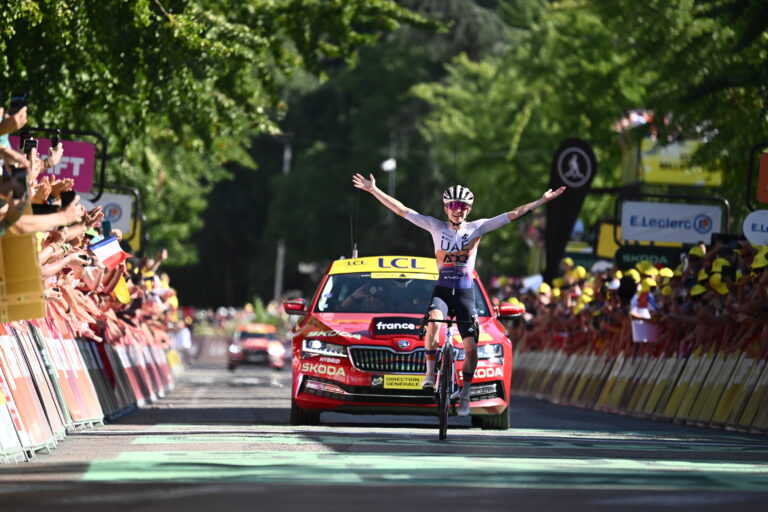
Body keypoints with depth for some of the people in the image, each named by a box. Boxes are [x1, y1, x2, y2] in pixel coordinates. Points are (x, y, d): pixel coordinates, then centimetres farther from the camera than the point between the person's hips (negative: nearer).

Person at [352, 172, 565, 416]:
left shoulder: (477, 228, 1)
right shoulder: (436, 227, 1)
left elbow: (513, 214, -1)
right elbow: (401, 210, -2)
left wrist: (542, 201, -6)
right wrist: (373, 190, -7)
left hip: (465, 293, 1)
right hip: (442, 289, -1)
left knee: (471, 348, -6)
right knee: (433, 322, -34)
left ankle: (465, 394, 14)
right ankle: (430, 375, -24)